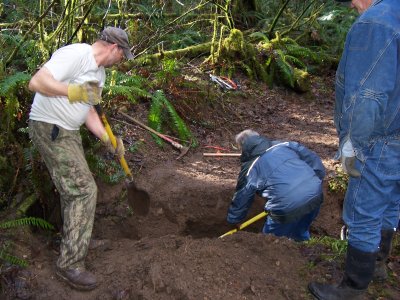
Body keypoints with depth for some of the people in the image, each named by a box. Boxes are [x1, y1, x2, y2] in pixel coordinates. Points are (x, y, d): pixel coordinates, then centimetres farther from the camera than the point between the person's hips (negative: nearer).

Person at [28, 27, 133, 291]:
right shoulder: (76, 54, -19)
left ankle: (74, 241, 39)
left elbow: (88, 109, 16)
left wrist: (107, 138, 6)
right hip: (49, 129, -10)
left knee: (74, 187, 19)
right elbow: (37, 82, -29)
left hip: (68, 131, 10)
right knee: (84, 189, -12)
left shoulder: (99, 72, 12)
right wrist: (73, 91, -40)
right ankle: (70, 264, -4)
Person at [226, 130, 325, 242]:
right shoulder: (284, 145, 14)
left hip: (289, 207, -5)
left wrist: (235, 219, 33)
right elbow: (312, 158, 13)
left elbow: (241, 198, 18)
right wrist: (318, 179, 21)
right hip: (315, 192, 5)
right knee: (301, 234, 32)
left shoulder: (250, 169, 7)